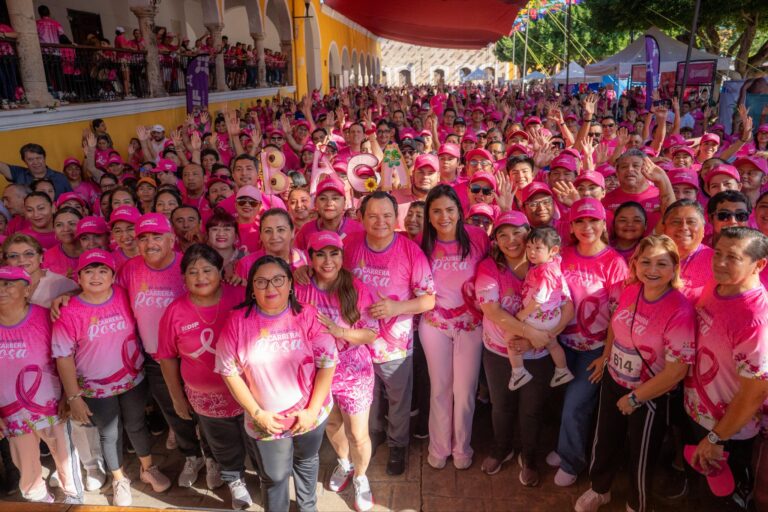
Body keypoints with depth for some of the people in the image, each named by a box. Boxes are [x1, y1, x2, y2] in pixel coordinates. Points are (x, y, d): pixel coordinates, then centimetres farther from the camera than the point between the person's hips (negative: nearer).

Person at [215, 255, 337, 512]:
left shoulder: (308, 315, -14)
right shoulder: (238, 321, -13)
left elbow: (327, 363, -11)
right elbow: (230, 372, -8)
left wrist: (312, 410, -12)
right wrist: (257, 413, -11)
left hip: (309, 414, 1)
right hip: (266, 420, -1)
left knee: (307, 462, 26)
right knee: (274, 477, 15)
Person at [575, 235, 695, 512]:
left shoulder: (680, 311, -29)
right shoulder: (630, 290, -11)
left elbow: (676, 370, -26)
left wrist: (634, 398, -17)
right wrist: (606, 356, 10)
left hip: (649, 397, -5)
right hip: (613, 381, 5)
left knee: (640, 455, 17)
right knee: (604, 440, 24)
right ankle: (599, 489, 53)